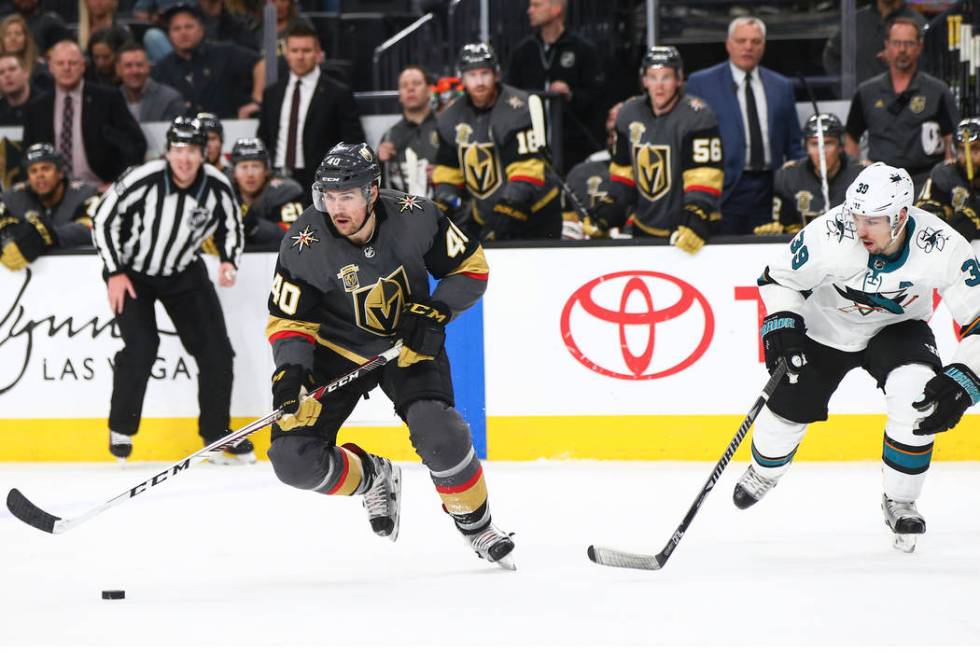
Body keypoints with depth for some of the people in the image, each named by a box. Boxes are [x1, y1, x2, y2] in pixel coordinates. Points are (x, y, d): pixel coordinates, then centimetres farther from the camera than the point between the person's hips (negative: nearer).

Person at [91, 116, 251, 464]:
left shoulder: (217, 187, -16)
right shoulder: (142, 181, -27)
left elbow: (231, 227, 2)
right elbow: (103, 219, -16)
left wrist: (229, 262, -16)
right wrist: (115, 272, -16)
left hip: (184, 272, 4)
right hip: (132, 271, -4)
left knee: (215, 349, -3)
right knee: (141, 347, -19)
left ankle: (217, 437, 10)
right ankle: (120, 428, 2)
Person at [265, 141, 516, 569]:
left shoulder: (414, 217, -21)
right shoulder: (304, 244, -22)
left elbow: (471, 267, -6)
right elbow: (288, 319, -11)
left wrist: (436, 309, -20)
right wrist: (290, 370, -27)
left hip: (410, 342, -1)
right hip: (337, 349, 1)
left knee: (440, 436, -25)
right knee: (294, 460, -14)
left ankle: (476, 525, 3)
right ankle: (372, 478, 18)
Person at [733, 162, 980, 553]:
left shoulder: (943, 249, -33)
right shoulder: (828, 234, -34)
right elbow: (780, 277, -14)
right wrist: (781, 324, -30)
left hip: (896, 327, 0)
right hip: (825, 328, 1)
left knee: (919, 397, -26)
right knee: (788, 407, 5)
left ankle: (899, 502, -4)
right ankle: (764, 472, 44)